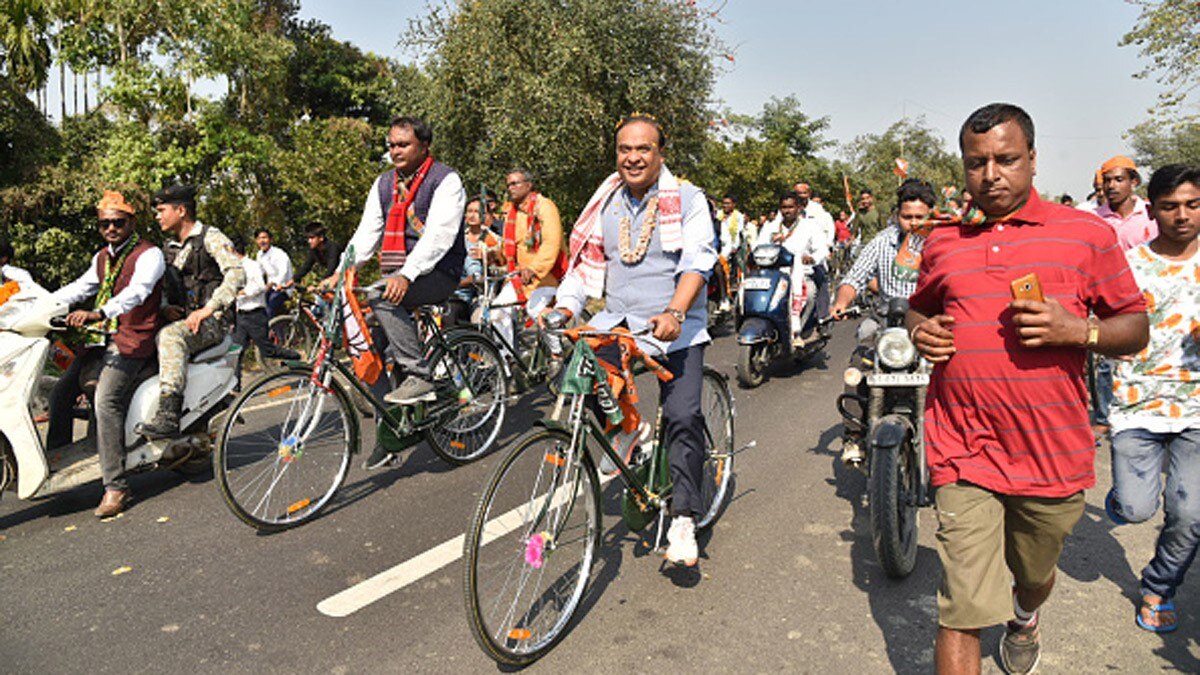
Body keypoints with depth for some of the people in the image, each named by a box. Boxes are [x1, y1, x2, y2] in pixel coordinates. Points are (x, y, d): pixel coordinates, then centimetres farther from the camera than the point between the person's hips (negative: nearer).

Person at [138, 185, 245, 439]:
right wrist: (164, 307, 2)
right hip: (181, 318, 8)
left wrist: (207, 309, -25)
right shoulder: (170, 246, 22)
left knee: (170, 336, -35)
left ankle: (168, 416, -42)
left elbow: (236, 274, -17)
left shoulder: (210, 237, -2)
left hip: (214, 320, -8)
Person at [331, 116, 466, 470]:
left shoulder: (446, 180, -6)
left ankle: (420, 378, -25)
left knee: (385, 300, -33)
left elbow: (438, 235, -19)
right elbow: (367, 232, 8)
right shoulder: (384, 184, 15)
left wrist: (407, 275, -32)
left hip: (436, 274, -6)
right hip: (397, 277, 6)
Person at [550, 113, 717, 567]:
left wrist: (674, 313, -31)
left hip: (675, 326, -4)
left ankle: (683, 520, -2)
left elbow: (697, 262, -14)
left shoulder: (687, 199, -2)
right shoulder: (607, 203, 11)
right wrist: (563, 308, -8)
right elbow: (585, 263, 8)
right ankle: (624, 432, 12)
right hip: (619, 320, 5)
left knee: (683, 418, -14)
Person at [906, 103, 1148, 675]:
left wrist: (1079, 331, -18)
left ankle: (1024, 619, 60)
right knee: (962, 610, -6)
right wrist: (921, 332, -1)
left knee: (1034, 576, 26)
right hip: (964, 453, 0)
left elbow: (1135, 329, 3)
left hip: (1054, 453, 1)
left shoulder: (1088, 233, 0)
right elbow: (919, 308, 22)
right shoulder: (941, 243, 6)